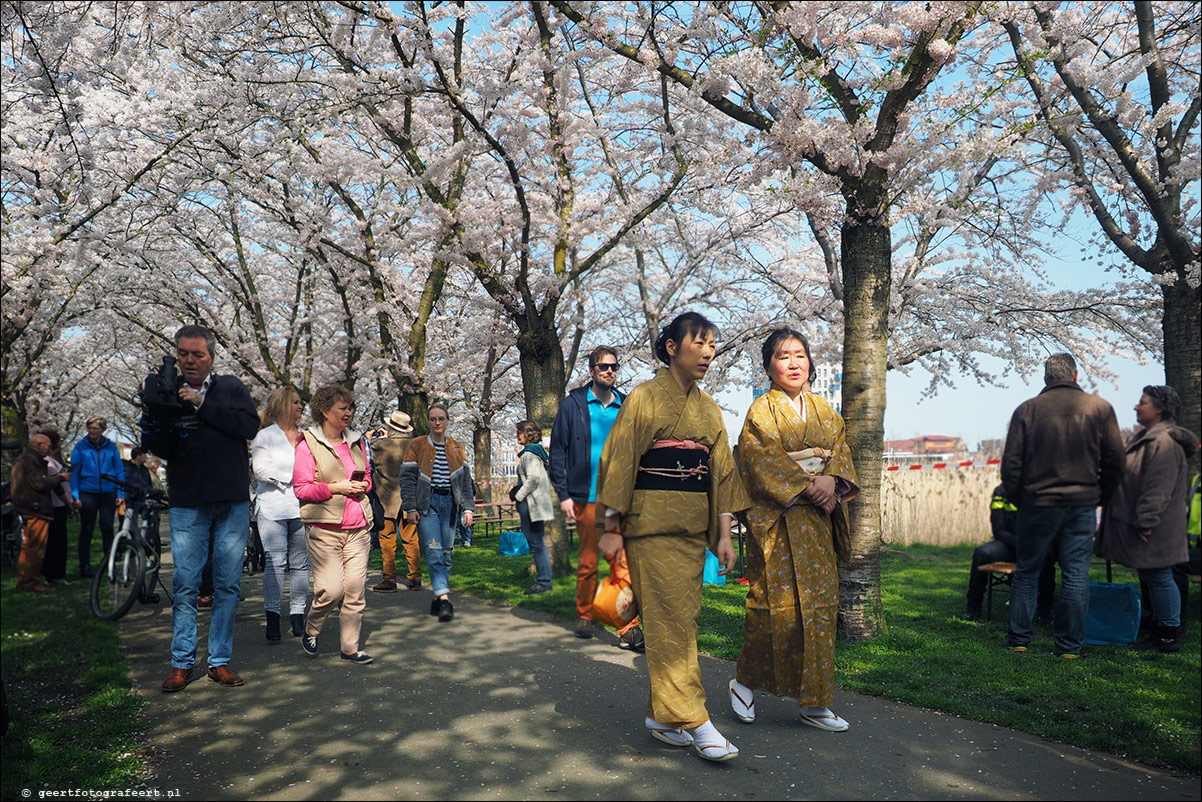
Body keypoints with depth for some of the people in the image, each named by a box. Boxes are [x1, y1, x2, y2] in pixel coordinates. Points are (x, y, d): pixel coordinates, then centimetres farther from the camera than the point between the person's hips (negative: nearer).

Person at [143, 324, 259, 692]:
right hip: (187, 504, 0)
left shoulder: (231, 388, 7)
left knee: (228, 584, 5)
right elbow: (162, 449, -3)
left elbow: (249, 427, -9)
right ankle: (181, 663, 12)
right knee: (185, 584, 1)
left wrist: (203, 404, -13)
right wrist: (153, 417, -21)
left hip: (233, 502, 1)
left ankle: (220, 661, 14)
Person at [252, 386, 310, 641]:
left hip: (301, 506, 3)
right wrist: (291, 477, -10)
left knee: (300, 563, 3)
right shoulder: (265, 436, 5)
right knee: (275, 562, -8)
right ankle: (272, 616, -1)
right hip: (272, 508, -3)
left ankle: (297, 615, 10)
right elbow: (261, 469, -6)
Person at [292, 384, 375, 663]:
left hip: (357, 526, 5)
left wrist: (362, 486, 1)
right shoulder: (308, 444, -2)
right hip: (324, 527, -5)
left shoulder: (356, 441, 14)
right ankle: (310, 631, 19)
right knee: (332, 589, -10)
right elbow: (301, 489, -6)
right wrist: (336, 487, -14)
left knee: (355, 588, 2)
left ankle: (350, 647, 13)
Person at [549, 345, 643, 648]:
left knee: (623, 562, -6)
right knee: (588, 561, 8)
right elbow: (558, 451, 2)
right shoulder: (573, 404, 3)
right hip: (586, 498, -1)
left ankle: (629, 627, -5)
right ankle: (584, 616, 26)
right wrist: (563, 494, -5)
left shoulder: (626, 407, 10)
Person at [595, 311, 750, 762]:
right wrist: (611, 529, -9)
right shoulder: (645, 398, -4)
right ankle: (693, 722, -2)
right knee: (670, 617, -7)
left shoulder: (708, 408, 13)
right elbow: (618, 462, -6)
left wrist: (724, 535, 9)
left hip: (692, 526, 6)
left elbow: (720, 472, 14)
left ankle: (660, 715, 18)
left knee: (681, 618, 7)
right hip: (652, 524, -6)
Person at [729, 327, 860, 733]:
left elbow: (841, 449, 9)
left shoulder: (823, 409, 17)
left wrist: (831, 480, -11)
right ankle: (744, 681, 14)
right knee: (776, 602, -6)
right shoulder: (762, 411, -1)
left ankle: (814, 702, 13)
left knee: (819, 604, 5)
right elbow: (763, 459, -12)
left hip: (818, 518, 6)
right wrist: (807, 485, -19)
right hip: (778, 519, -6)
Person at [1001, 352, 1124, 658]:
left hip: (1038, 503, -1)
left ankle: (1018, 638, 15)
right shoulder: (1100, 408, 0)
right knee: (1076, 575, 6)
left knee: (1027, 571, 11)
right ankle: (1070, 645, 10)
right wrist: (1099, 497, 14)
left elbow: (1011, 463, -4)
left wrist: (1018, 498, 10)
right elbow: (1115, 461, 2)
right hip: (1082, 506, 1)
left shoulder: (1027, 410, -4)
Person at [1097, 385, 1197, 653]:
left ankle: (1169, 636, 5)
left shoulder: (1164, 441, -18)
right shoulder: (1146, 437, 16)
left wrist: (1146, 521, -23)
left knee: (1159, 578, -3)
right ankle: (1161, 630, 23)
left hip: (1156, 528, -11)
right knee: (1151, 578, 15)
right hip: (1143, 523, 11)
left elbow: (1159, 488, -23)